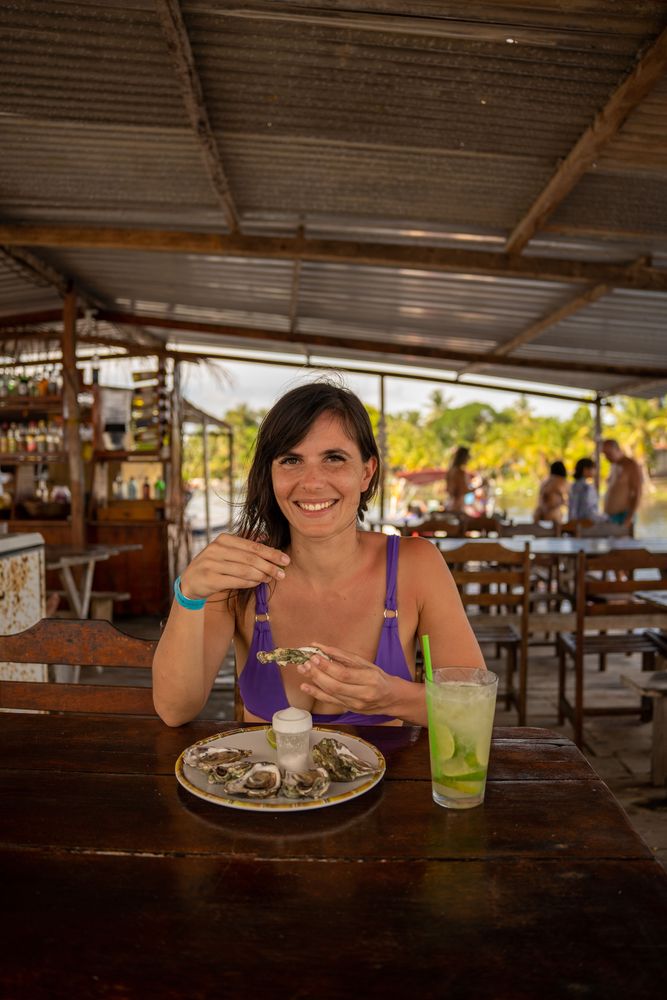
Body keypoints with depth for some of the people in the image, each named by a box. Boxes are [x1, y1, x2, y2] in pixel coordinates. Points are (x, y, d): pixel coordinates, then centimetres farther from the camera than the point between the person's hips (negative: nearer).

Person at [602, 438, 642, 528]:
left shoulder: (631, 465, -8)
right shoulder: (614, 466, 17)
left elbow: (638, 493, -13)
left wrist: (630, 517, -21)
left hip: (623, 517, -7)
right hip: (610, 517, 7)